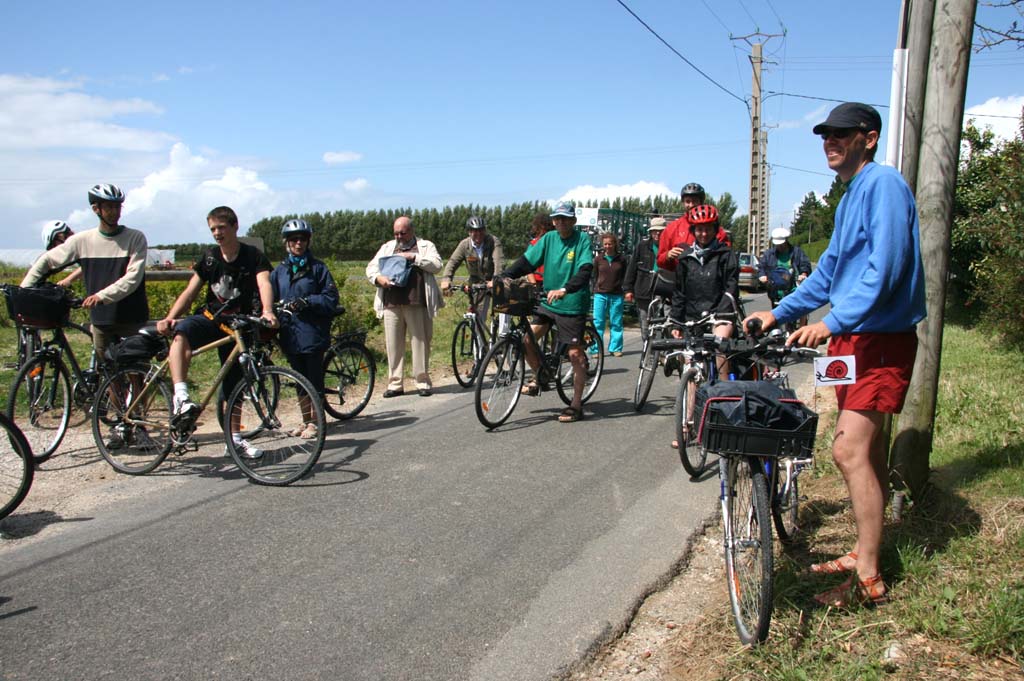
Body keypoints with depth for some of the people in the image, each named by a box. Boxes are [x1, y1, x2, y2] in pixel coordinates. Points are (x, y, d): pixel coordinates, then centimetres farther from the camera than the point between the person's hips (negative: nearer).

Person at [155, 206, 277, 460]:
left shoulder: (253, 256, -6)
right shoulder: (210, 257, 3)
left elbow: (264, 284, -24)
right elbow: (190, 292, 0)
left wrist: (267, 311, -45)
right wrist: (169, 318, -16)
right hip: (210, 318, 1)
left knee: (234, 384, 6)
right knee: (182, 331, -35)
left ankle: (235, 438, 22)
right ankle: (181, 397, -44)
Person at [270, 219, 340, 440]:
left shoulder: (318, 268, -2)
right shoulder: (279, 270, 10)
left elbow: (331, 299, -7)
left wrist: (307, 301, -19)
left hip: (312, 332, -4)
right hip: (290, 334, 4)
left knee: (314, 380, 2)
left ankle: (314, 423, 13)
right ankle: (305, 421, 25)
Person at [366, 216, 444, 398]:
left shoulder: (426, 246, 11)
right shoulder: (387, 247, 20)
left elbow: (436, 265, -4)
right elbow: (371, 268, 15)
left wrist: (413, 257, -11)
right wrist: (378, 278, -7)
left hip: (416, 303, -3)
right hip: (391, 304, 3)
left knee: (420, 342, -1)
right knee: (393, 344, 3)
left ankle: (422, 381, 8)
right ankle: (395, 384, 10)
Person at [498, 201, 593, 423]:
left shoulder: (582, 239, -9)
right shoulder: (549, 238, 3)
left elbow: (585, 271, -22)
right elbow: (527, 261, -1)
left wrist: (565, 290, -38)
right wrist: (502, 277, -14)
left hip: (573, 305, -4)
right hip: (548, 303, 5)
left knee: (575, 354, -3)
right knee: (526, 338, -7)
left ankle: (576, 406, 9)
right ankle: (540, 378, 19)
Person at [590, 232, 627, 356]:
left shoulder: (621, 259, 6)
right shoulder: (598, 259, 7)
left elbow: (626, 276, 9)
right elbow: (594, 276, 13)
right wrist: (595, 290, 8)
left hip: (617, 295, 0)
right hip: (600, 295, 0)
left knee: (616, 323, 4)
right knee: (598, 322, -2)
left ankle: (615, 348, 12)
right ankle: (595, 349, 2)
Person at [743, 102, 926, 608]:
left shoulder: (883, 183, -12)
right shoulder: (850, 196, 18)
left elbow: (886, 267, -23)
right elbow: (830, 271, 24)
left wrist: (832, 323, -29)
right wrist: (779, 313, 18)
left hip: (880, 340, -10)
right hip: (853, 338, 10)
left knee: (849, 449, -14)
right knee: (868, 448, 15)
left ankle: (868, 579, -5)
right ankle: (866, 553, 26)